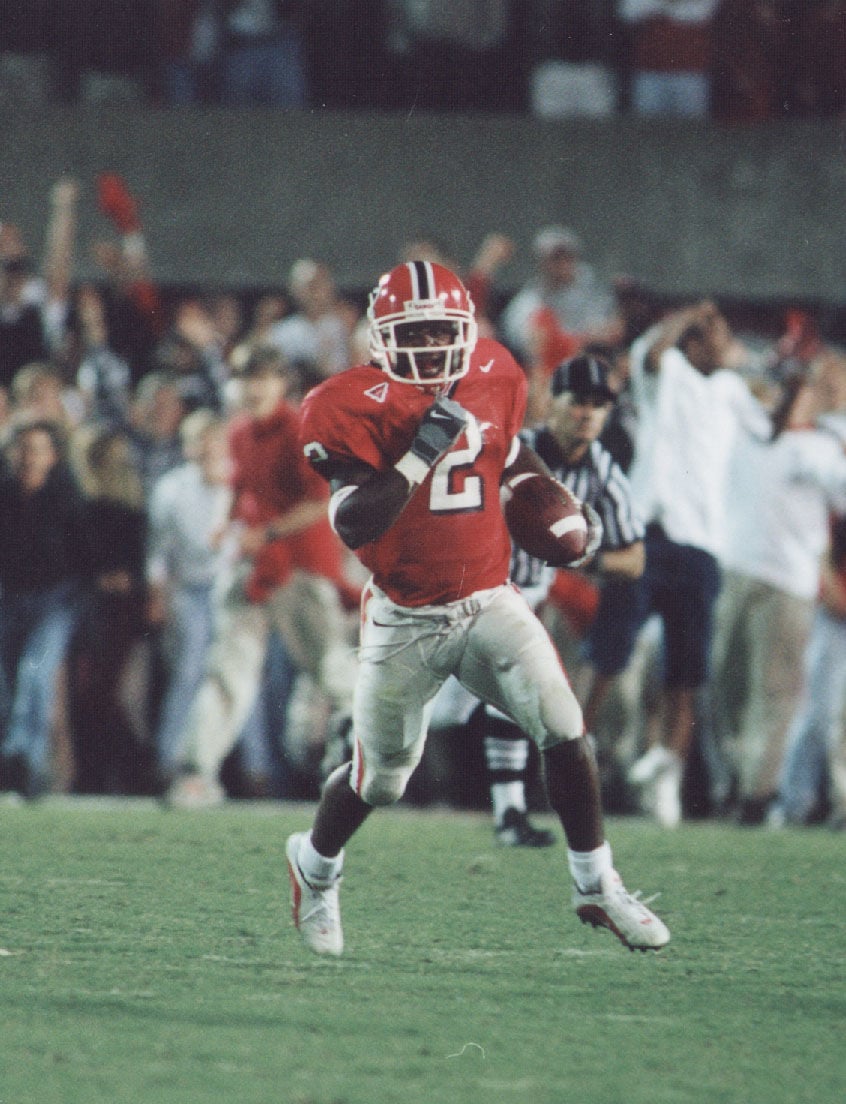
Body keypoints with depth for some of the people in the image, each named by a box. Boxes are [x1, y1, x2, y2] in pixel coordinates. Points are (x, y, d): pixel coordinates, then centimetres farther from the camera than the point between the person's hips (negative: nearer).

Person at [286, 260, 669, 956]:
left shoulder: (490, 382, -1)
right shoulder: (358, 408, -16)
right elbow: (353, 527, -25)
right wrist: (421, 454, -31)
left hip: (490, 603, 3)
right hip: (404, 623, -3)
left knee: (564, 732, -14)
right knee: (378, 779, 10)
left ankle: (598, 887, -1)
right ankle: (314, 866, 41)